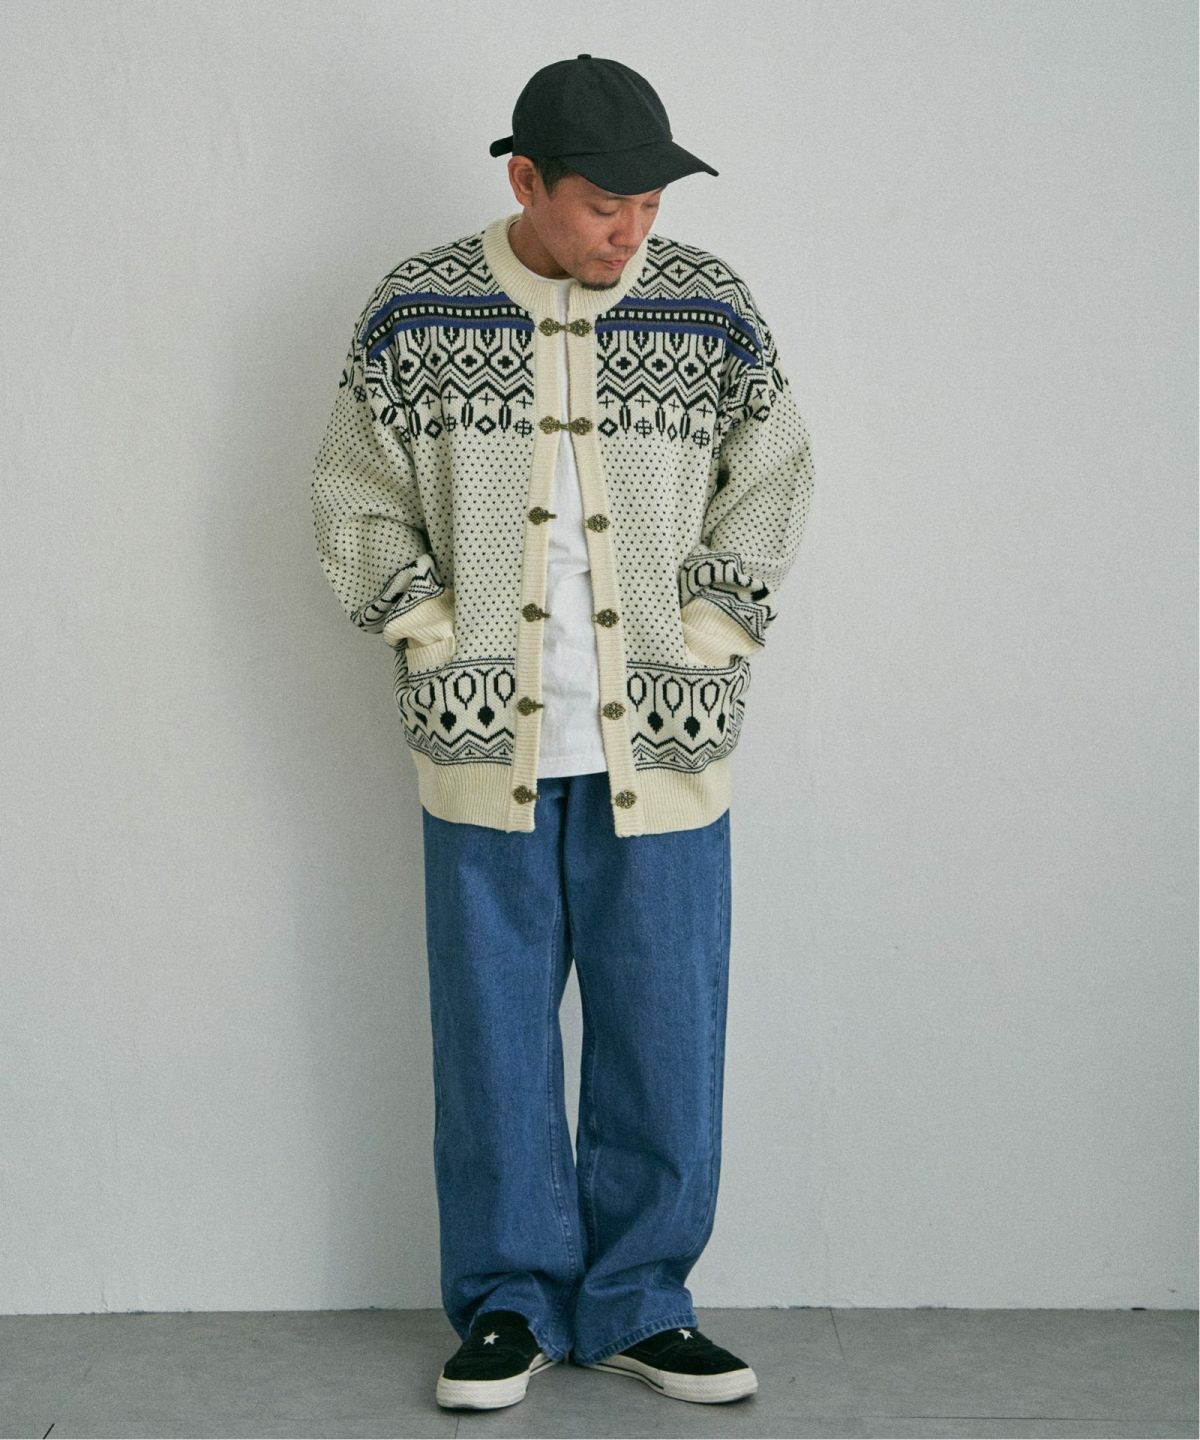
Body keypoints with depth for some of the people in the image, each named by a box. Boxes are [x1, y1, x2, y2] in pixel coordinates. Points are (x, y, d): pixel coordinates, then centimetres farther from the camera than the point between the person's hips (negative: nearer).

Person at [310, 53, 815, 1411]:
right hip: (486, 743, 0)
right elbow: (355, 492, 7)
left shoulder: (708, 304, 1)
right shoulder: (416, 309, 0)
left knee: (664, 1032, 5)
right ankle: (510, 1301, 21)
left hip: (662, 744, 1)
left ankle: (638, 1305, 21)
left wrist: (710, 628, 2)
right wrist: (430, 636, -1)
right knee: (492, 1030, 6)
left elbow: (771, 471, 10)